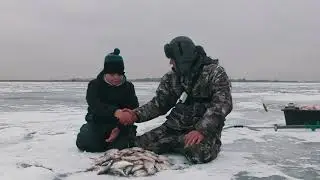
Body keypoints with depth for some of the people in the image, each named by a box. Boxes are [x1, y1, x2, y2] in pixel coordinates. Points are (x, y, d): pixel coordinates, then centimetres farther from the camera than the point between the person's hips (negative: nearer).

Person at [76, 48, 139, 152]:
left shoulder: (128, 87, 0)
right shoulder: (95, 85, -6)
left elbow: (133, 110, -10)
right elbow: (95, 105, -26)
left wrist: (120, 128, -26)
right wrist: (114, 112, -46)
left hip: (120, 125, 0)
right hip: (98, 123, 0)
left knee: (121, 145, -26)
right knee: (86, 142, -23)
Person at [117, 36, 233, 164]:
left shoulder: (215, 73, -10)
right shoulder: (171, 77, 7)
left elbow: (222, 105, -19)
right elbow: (159, 103, 7)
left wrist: (201, 130, -32)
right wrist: (135, 115, -11)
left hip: (205, 128, -5)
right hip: (176, 127, 5)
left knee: (200, 153, -36)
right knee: (139, 144, -9)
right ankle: (181, 144, 11)